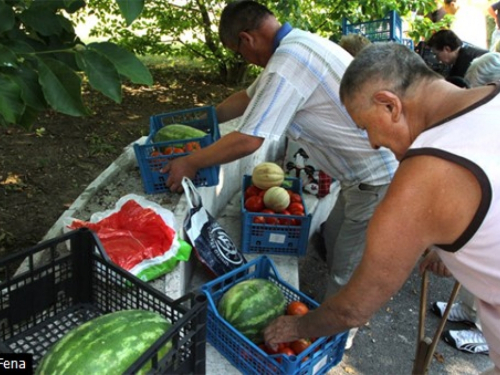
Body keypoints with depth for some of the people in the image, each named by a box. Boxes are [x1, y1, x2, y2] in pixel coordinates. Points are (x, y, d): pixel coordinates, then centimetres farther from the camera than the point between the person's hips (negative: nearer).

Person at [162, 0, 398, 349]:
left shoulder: (287, 64, -25)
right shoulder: (299, 42, 7)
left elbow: (248, 140, -24)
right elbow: (248, 97, 18)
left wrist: (190, 163, -10)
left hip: (379, 177, -10)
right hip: (376, 166, 10)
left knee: (347, 270, 6)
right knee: (337, 245, 22)